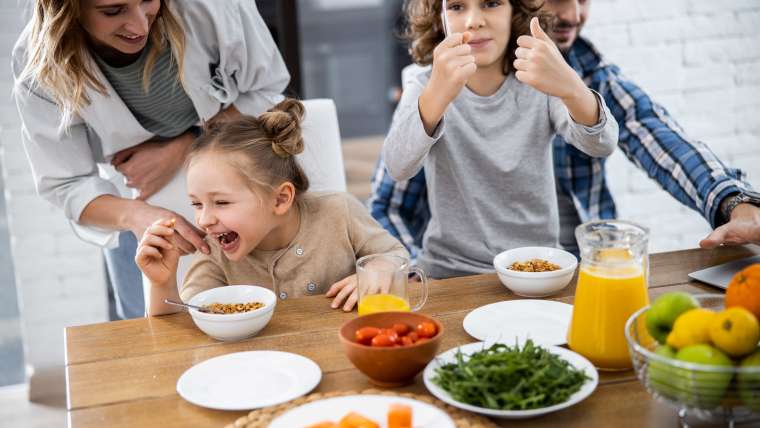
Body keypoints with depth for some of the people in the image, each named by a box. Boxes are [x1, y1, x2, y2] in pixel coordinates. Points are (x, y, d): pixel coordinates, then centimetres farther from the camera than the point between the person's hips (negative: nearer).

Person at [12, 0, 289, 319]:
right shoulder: (38, 65, -28)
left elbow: (265, 93, -17)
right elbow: (66, 185, -21)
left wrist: (177, 152, -28)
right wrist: (135, 217, -43)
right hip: (135, 206, 1)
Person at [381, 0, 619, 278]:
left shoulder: (540, 82, -2)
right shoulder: (424, 87, -3)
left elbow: (601, 145, -20)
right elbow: (398, 167, -22)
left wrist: (571, 88, -40)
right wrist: (437, 96, -40)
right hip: (449, 274, -1)